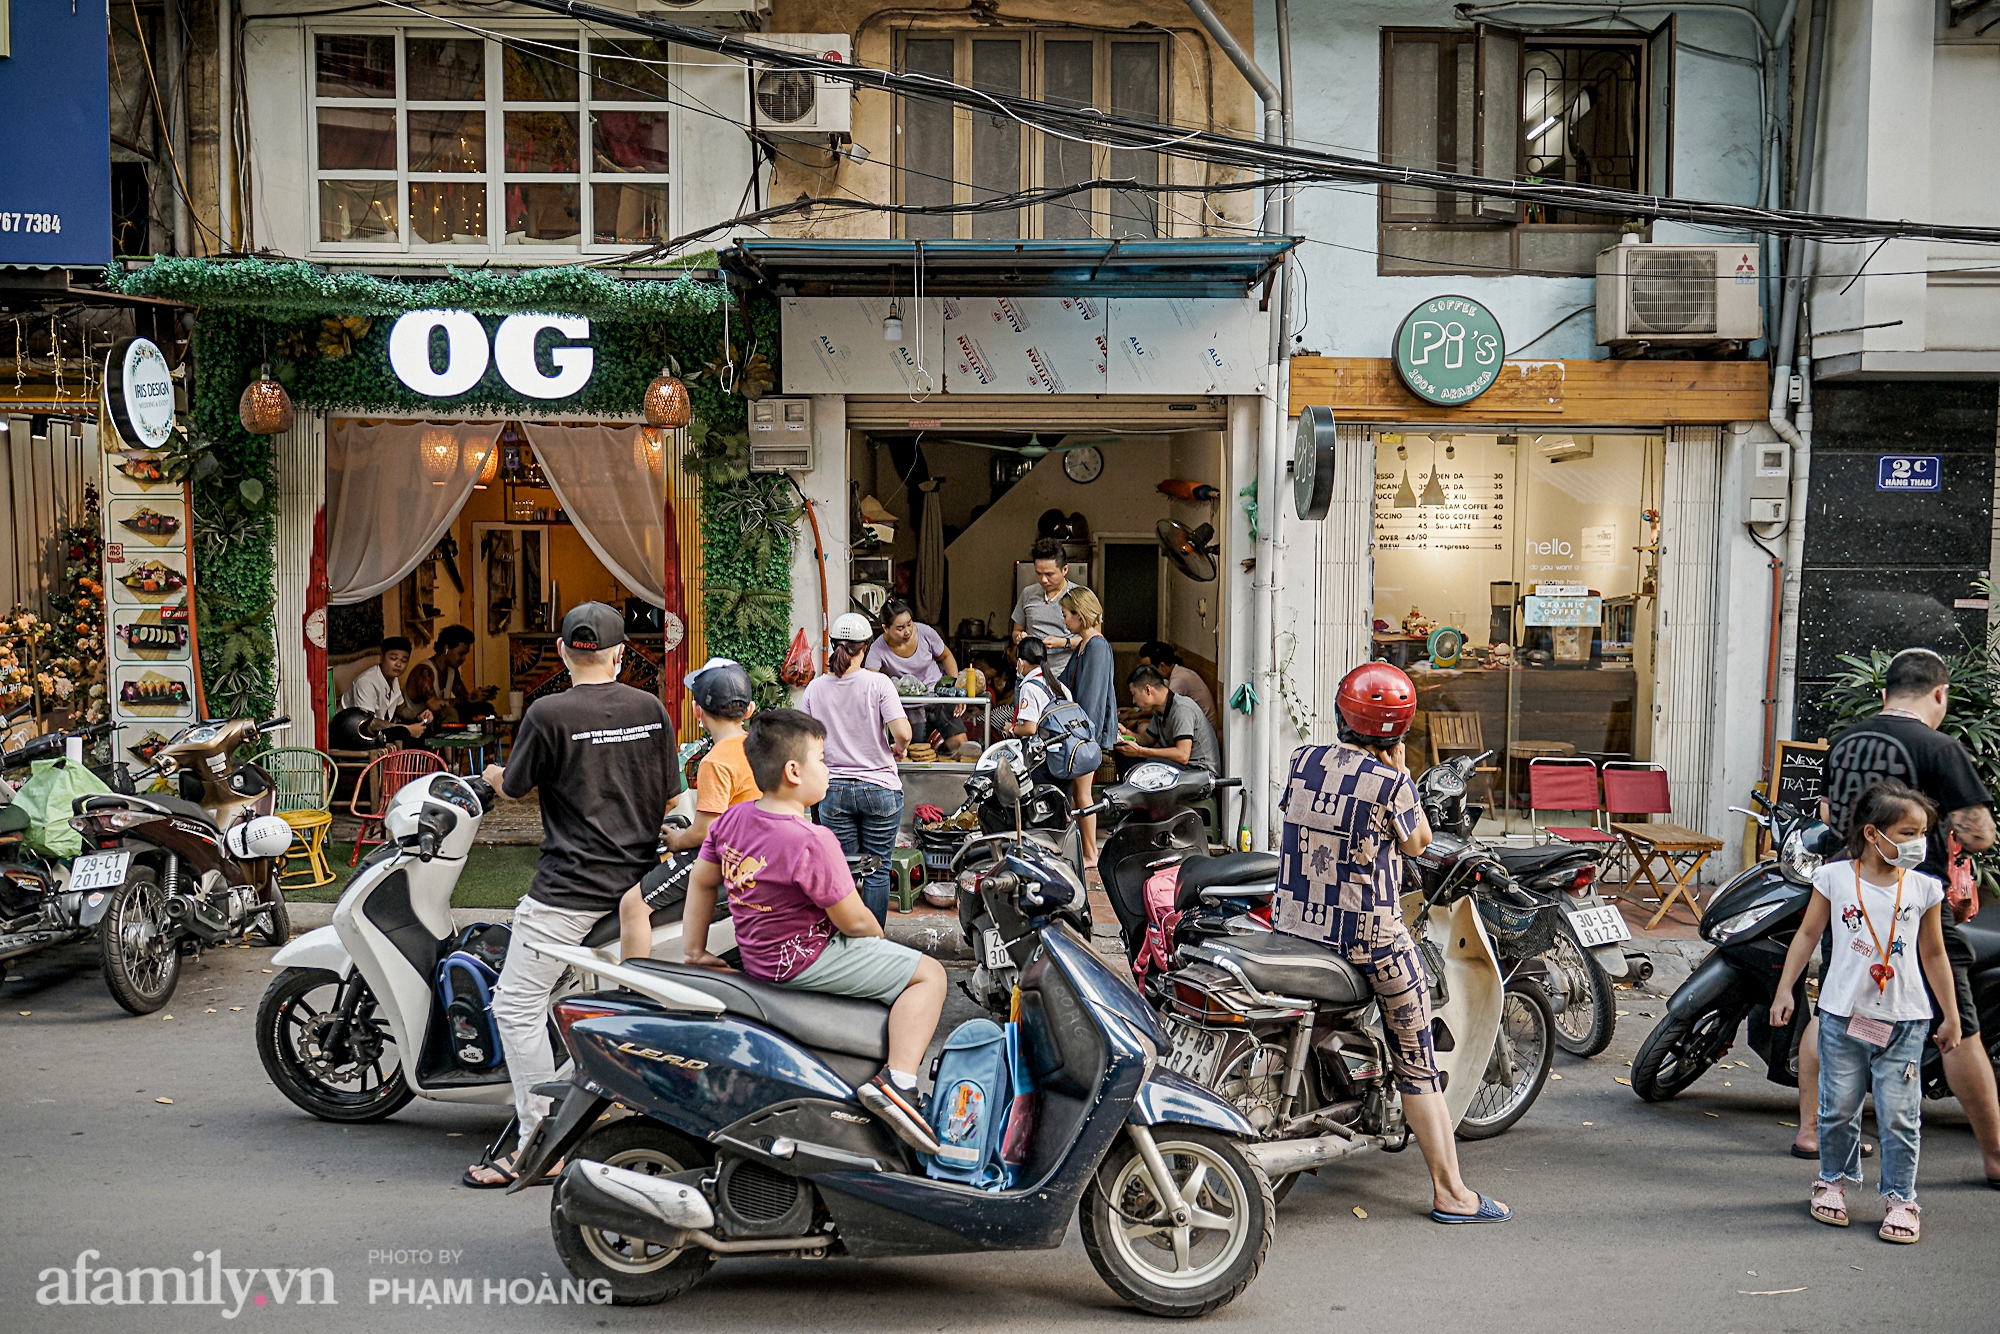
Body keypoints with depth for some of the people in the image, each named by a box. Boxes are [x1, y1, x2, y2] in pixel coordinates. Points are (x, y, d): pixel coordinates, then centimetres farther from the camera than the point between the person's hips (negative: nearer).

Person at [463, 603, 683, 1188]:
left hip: (570, 884, -6)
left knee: (516, 1004, 0)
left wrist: (493, 776, 26)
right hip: (637, 877, 6)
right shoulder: (652, 709, 4)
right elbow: (670, 799, 10)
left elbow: (514, 787, 3)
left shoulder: (548, 713, -10)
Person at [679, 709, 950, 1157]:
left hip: (756, 954, 9)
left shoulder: (731, 820, 0)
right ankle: (896, 1080, -21)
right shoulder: (811, 842, -25)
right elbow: (853, 921, -19)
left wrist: (694, 950, 19)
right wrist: (879, 936, 3)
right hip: (805, 960, -9)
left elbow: (702, 879, 10)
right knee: (928, 973, -8)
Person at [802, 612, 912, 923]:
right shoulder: (877, 682, -9)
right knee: (877, 870, 7)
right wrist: (897, 749, 4)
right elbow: (902, 733, -17)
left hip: (833, 790, 2)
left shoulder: (815, 688, -1)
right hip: (879, 787, -2)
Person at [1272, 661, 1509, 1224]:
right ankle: (1450, 1192, 9)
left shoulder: (1302, 759, -1)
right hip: (1369, 936, -6)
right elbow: (1417, 843, 2)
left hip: (1292, 922, 6)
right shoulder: (1389, 783, -15)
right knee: (1415, 1061, 4)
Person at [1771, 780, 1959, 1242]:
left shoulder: (1924, 888, 1)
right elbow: (1808, 934, 5)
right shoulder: (1836, 878, -3)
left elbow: (1933, 954, 10)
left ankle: (1899, 1197, 15)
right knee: (1838, 1107, 10)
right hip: (1843, 1013, 0)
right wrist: (1784, 990, 3)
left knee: (1899, 1114, 2)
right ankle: (1833, 1180, 29)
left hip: (1903, 1021, 1)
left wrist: (1951, 1015, 12)